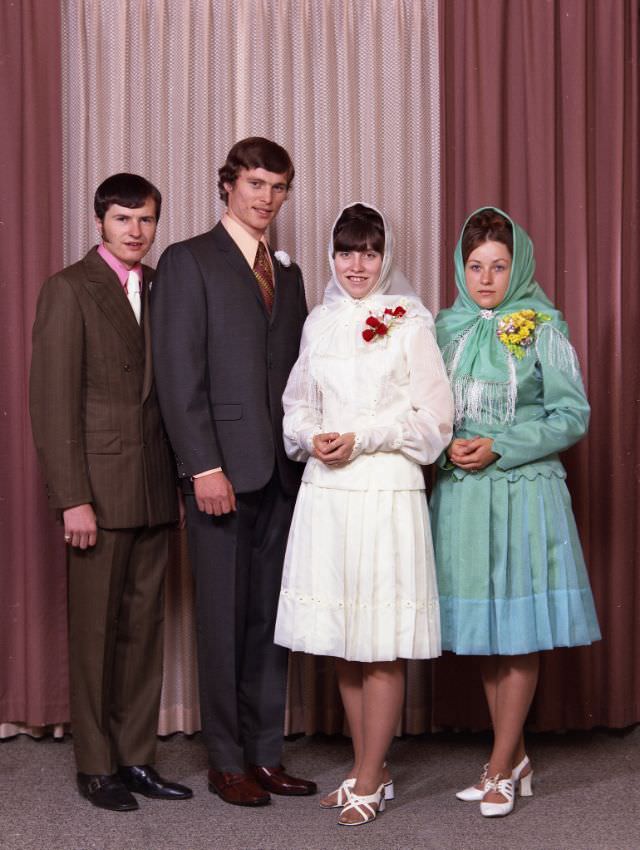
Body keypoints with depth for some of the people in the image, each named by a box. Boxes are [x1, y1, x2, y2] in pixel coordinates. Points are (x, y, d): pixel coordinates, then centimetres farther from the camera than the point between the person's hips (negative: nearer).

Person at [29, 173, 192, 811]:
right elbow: (53, 401, -9)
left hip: (154, 489, 5)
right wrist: (72, 499, -14)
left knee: (143, 627, 10)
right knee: (95, 629, 4)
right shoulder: (69, 289, -4)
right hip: (98, 488, -5)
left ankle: (136, 758, 22)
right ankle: (96, 766, 17)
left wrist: (183, 480, 8)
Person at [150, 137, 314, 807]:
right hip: (222, 468, -5)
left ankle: (265, 755, 19)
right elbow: (178, 374, -8)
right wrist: (205, 466, -15)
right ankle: (226, 761, 15)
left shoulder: (288, 274, 18)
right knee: (223, 616, 2)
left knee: (272, 617, 9)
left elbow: (297, 375, 16)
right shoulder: (187, 262, 0)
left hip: (282, 471, 6)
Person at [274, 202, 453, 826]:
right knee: (340, 639, 8)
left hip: (386, 492, -4)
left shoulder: (410, 322, 0)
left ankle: (369, 783, 11)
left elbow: (432, 415, -3)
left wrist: (360, 439, -10)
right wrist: (312, 438, -4)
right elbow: (297, 405, 17)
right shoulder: (319, 323, 13)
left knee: (381, 642, -2)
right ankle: (368, 770, 22)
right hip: (325, 491, 5)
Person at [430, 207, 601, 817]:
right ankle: (514, 756, 23)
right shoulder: (445, 328, 10)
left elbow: (572, 415, -5)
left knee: (518, 631, 0)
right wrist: (446, 447, -6)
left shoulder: (542, 328, -2)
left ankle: (500, 768, 12)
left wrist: (499, 447, -13)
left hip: (522, 491, -4)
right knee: (482, 630, 8)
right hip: (459, 493, 4)